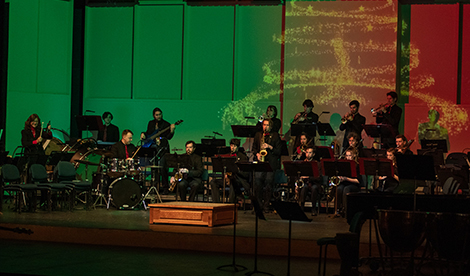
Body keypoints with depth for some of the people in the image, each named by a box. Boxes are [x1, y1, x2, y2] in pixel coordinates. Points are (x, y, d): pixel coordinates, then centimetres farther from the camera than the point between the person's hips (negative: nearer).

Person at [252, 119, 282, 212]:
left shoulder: (275, 136, 6)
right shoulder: (258, 135, 16)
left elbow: (278, 151, 3)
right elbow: (254, 147, 20)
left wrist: (269, 147, -11)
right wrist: (257, 154, 1)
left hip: (271, 162, -2)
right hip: (260, 161, 2)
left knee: (268, 182, -4)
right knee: (257, 180, -10)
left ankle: (266, 204, 4)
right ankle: (257, 202, 2)